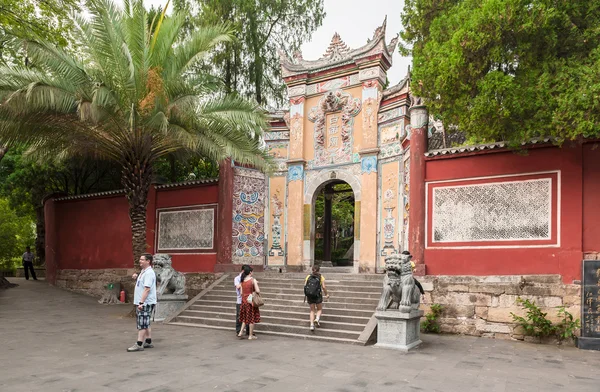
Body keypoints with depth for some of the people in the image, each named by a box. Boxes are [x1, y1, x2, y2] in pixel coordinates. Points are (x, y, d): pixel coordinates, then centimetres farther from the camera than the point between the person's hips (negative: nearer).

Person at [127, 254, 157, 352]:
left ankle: (139, 345, -3)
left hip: (146, 303, -10)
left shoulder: (149, 273, -17)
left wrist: (141, 302, -27)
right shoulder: (143, 272, 15)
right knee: (145, 324, 16)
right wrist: (136, 278, 8)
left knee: (142, 324, -6)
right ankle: (148, 342, 24)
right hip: (141, 303, 10)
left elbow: (147, 289, -24)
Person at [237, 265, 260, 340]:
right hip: (251, 300, -5)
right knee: (252, 318, 5)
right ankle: (251, 336, 11)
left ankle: (240, 332, 15)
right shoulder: (253, 280, -12)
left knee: (245, 317, 20)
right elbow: (258, 291, -16)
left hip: (244, 300, 5)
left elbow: (241, 292, 4)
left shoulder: (242, 281, 3)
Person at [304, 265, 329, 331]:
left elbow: (305, 286, 1)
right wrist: (326, 294, 7)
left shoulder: (308, 277, 8)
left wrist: (307, 296, 14)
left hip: (309, 295, 2)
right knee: (319, 309, 16)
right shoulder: (321, 277, 1)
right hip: (317, 296, -2)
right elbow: (323, 287, -8)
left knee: (312, 310, 14)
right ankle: (317, 319, -12)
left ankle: (312, 325, 1)